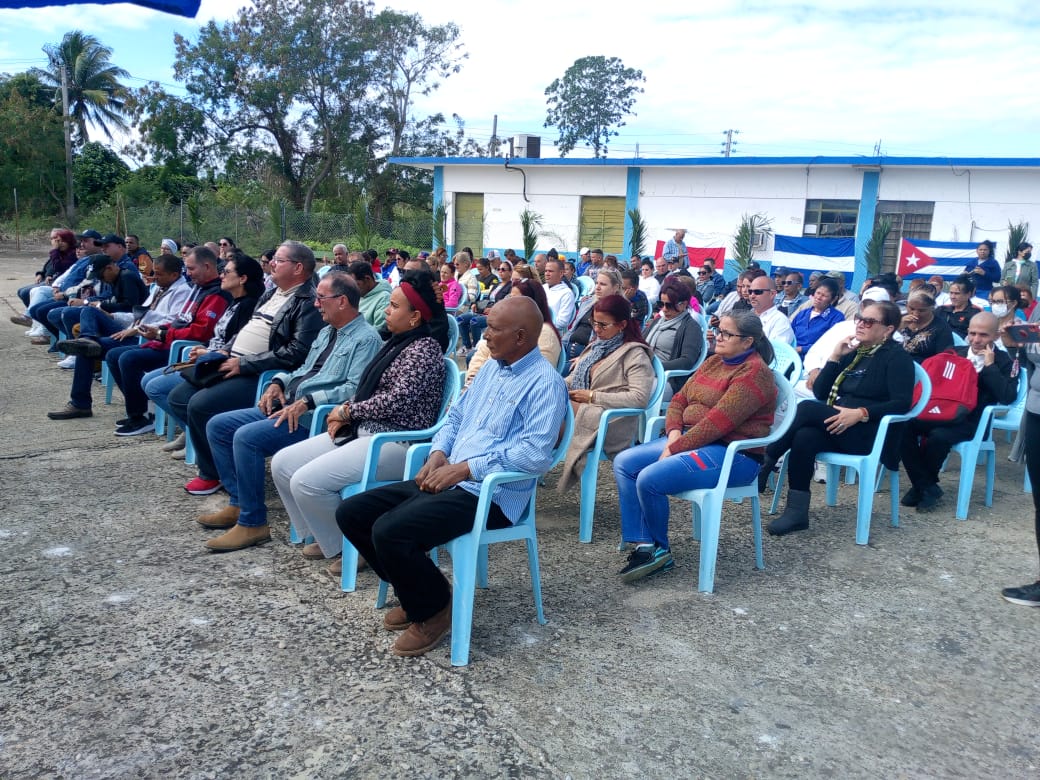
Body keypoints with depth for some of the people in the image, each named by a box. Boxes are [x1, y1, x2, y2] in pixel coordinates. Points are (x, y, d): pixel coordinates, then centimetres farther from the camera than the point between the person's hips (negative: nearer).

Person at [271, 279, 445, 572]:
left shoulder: (424, 349, -12)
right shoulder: (394, 344, 16)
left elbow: (397, 401, -21)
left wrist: (348, 410, -10)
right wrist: (346, 411, -1)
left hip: (397, 443, -10)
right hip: (363, 431, 10)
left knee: (306, 481, -23)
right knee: (282, 463, 3)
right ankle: (325, 535, 15)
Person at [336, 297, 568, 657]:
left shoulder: (544, 382, -11)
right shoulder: (491, 367, 17)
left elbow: (536, 453, -23)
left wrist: (465, 468, -21)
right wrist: (438, 453, 2)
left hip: (490, 494, -9)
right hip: (447, 479, 9)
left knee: (390, 531, -28)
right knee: (351, 513, 1)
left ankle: (435, 607, 0)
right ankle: (417, 592, 15)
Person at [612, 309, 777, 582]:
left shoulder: (754, 373, -15)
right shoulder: (714, 362, 13)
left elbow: (717, 423, -22)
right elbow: (680, 399, 13)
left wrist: (675, 449, -19)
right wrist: (674, 431, -7)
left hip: (734, 454, -10)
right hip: (691, 439, 10)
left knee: (650, 478, -26)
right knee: (624, 463, -4)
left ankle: (660, 550, -1)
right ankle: (644, 545, -8)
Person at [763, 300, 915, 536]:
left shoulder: (897, 357, 0)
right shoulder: (854, 352, 19)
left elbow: (902, 403, -13)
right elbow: (820, 392, 13)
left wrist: (860, 413, -25)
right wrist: (835, 356, 2)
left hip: (871, 435, -6)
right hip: (838, 429, 6)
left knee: (807, 408, -27)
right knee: (804, 436, -29)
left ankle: (762, 464, -21)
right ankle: (797, 512, -29)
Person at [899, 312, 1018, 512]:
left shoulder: (1005, 362, 4)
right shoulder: (954, 352, 16)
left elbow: (1007, 397, -12)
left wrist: (990, 366, -11)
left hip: (972, 421, -4)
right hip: (940, 413, 4)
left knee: (938, 436, -35)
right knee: (903, 426, -25)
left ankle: (923, 485, -8)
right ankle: (926, 487, -17)